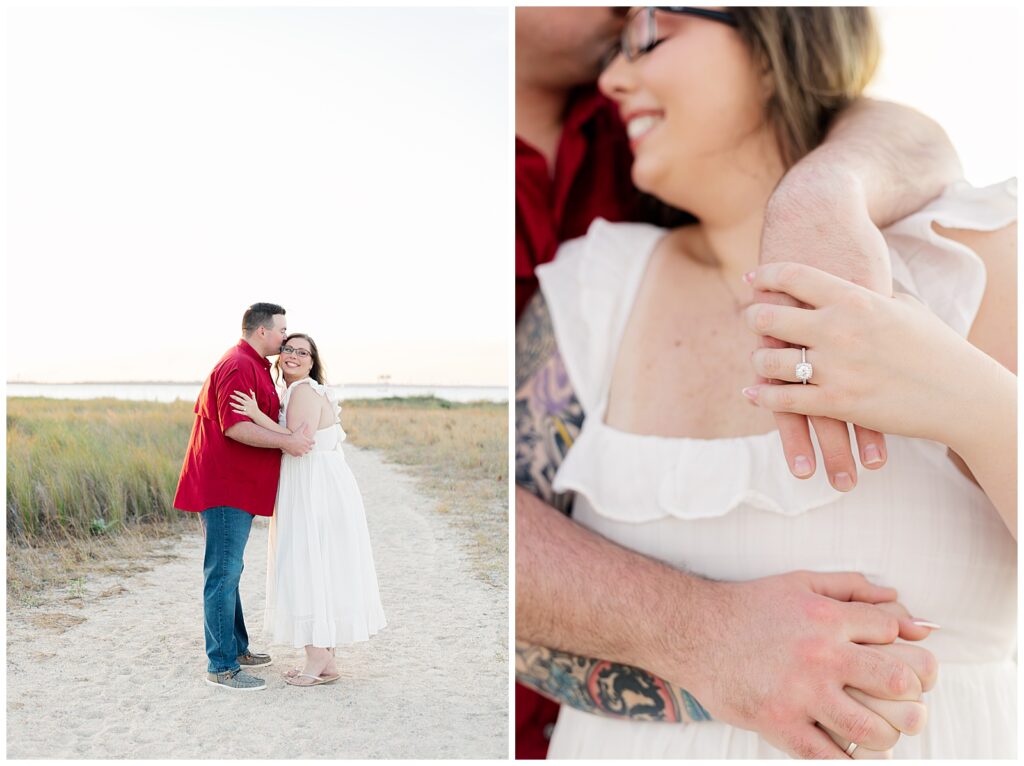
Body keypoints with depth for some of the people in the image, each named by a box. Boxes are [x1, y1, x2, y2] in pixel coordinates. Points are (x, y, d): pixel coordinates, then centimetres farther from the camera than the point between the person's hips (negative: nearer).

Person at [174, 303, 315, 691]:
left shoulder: (253, 366, 21)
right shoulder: (239, 367, -15)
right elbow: (234, 426, -26)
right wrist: (285, 440, -26)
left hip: (235, 486, 11)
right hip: (224, 486, -11)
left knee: (228, 571, 17)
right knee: (224, 572, -8)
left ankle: (235, 647, 28)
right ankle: (221, 666, -4)